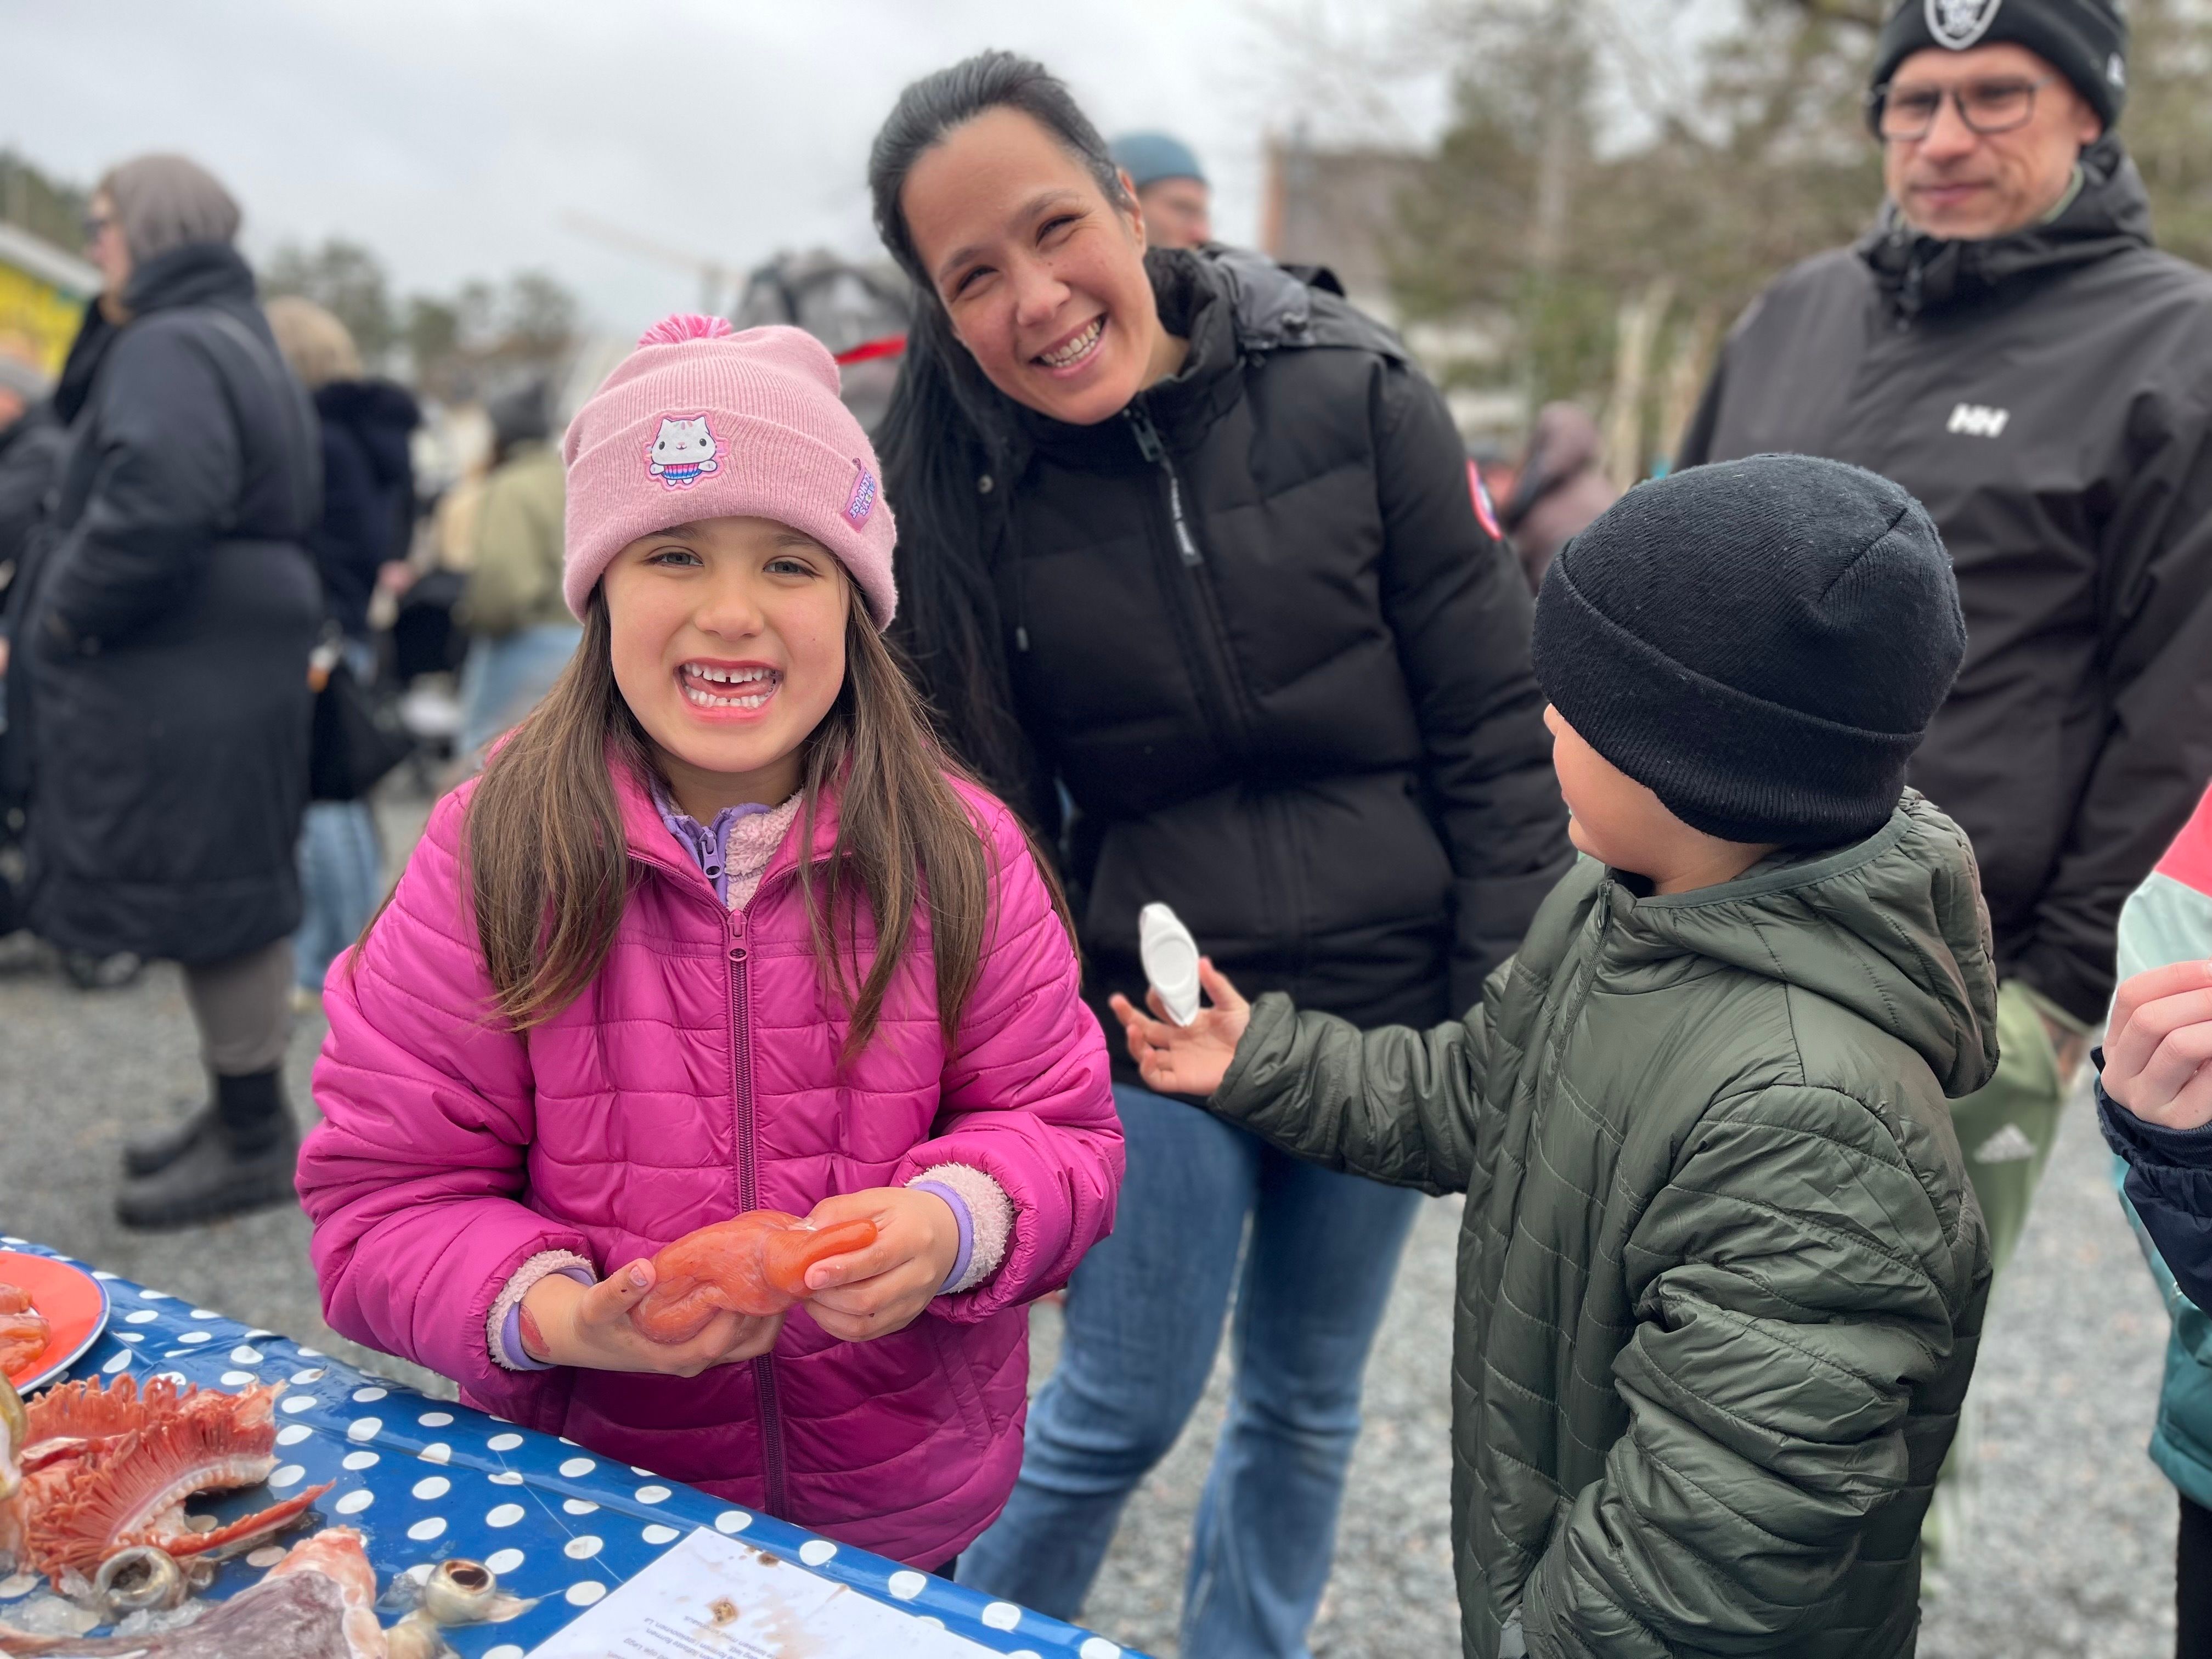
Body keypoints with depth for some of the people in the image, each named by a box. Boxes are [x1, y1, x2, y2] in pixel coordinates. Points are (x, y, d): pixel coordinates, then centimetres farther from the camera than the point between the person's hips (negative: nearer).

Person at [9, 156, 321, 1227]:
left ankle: (253, 1145, 8)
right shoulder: (235, 340, 19)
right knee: (226, 901, 16)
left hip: (191, 685, -10)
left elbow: (156, 505, -31)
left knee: (212, 904, -3)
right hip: (224, 665, 10)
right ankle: (241, 1113, 28)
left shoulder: (169, 349, -13)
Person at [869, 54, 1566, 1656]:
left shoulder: (1353, 393, -10)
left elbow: (1497, 722, -5)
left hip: (1391, 1013, 1)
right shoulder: (960, 483, -8)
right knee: (1122, 1408, 9)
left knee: (1308, 1402, 17)